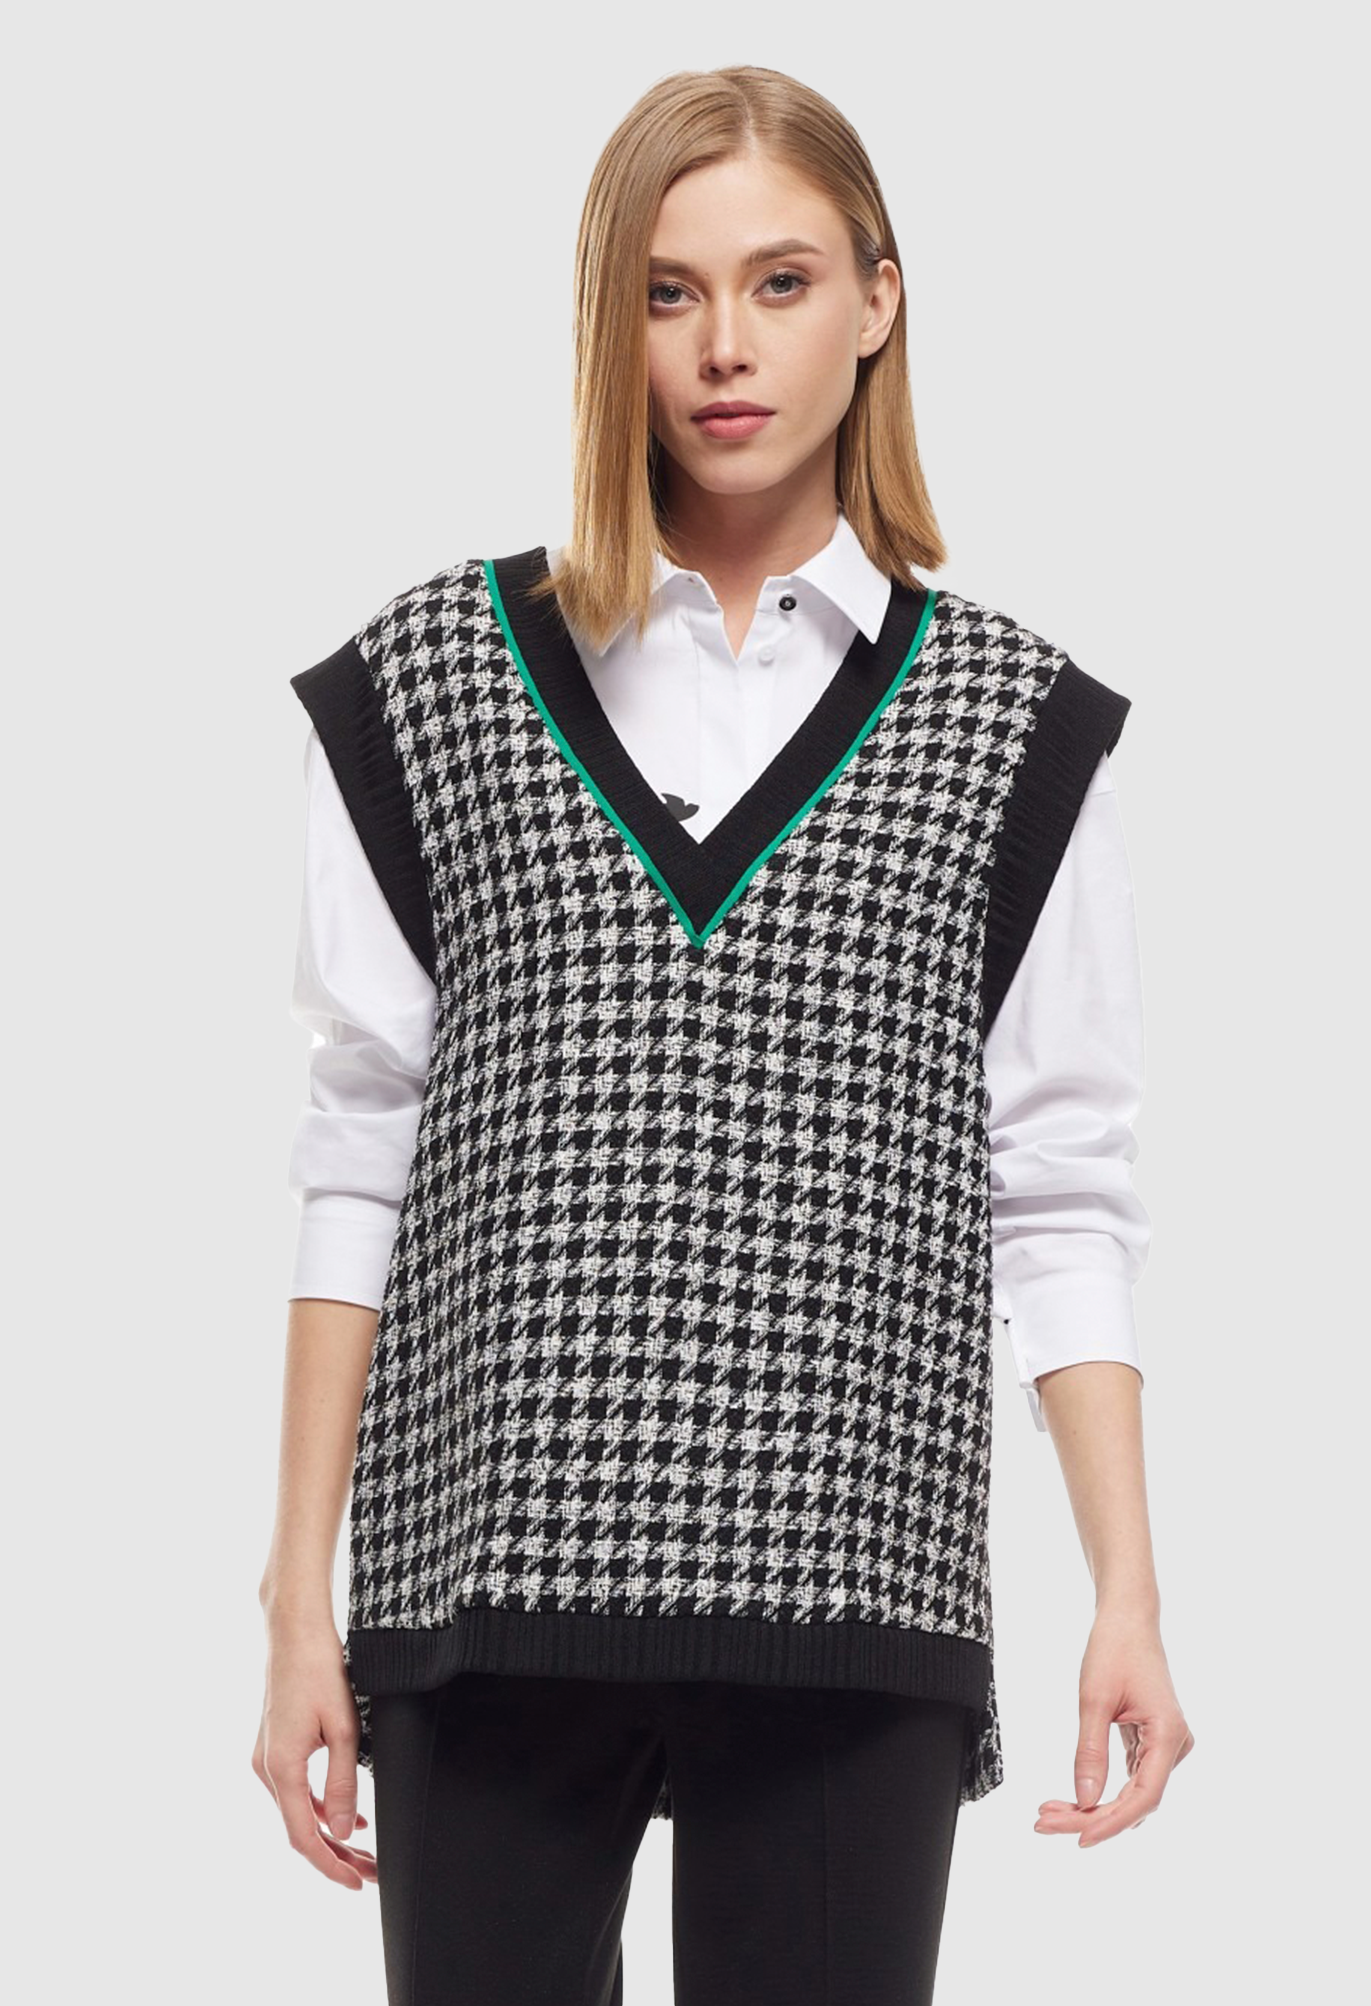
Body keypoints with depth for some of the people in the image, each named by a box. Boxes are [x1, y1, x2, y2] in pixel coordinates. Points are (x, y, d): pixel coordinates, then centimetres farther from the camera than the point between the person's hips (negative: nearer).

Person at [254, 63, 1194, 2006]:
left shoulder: (1010, 720, 9)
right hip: (485, 1587, 0)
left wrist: (1129, 1600, -1)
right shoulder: (433, 682, 9)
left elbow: (1060, 1204, 7)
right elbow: (358, 1169, 8)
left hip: (850, 1604, 0)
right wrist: (300, 1604, 5)